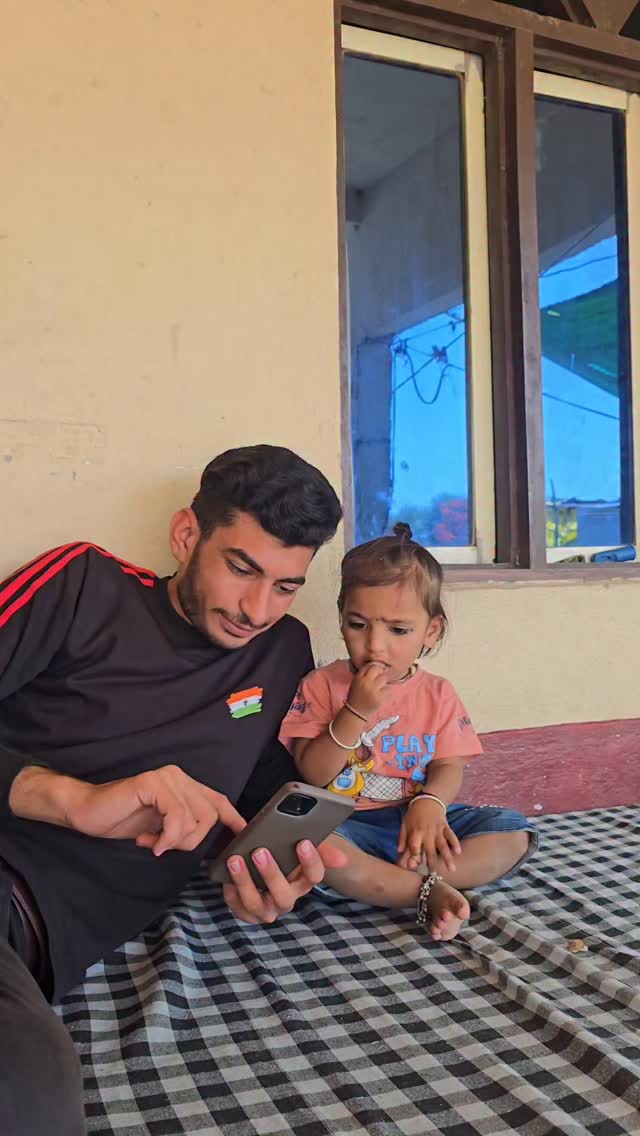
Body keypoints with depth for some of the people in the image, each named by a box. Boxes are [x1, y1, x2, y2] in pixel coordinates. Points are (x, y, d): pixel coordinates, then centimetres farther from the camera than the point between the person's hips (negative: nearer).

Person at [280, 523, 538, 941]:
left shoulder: (438, 694, 5)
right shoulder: (323, 685, -3)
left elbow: (448, 768, -1)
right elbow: (313, 774, -9)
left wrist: (431, 801, -25)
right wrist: (357, 711, -21)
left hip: (417, 820, 4)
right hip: (346, 826, -3)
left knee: (516, 831, -16)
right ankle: (429, 892, -29)